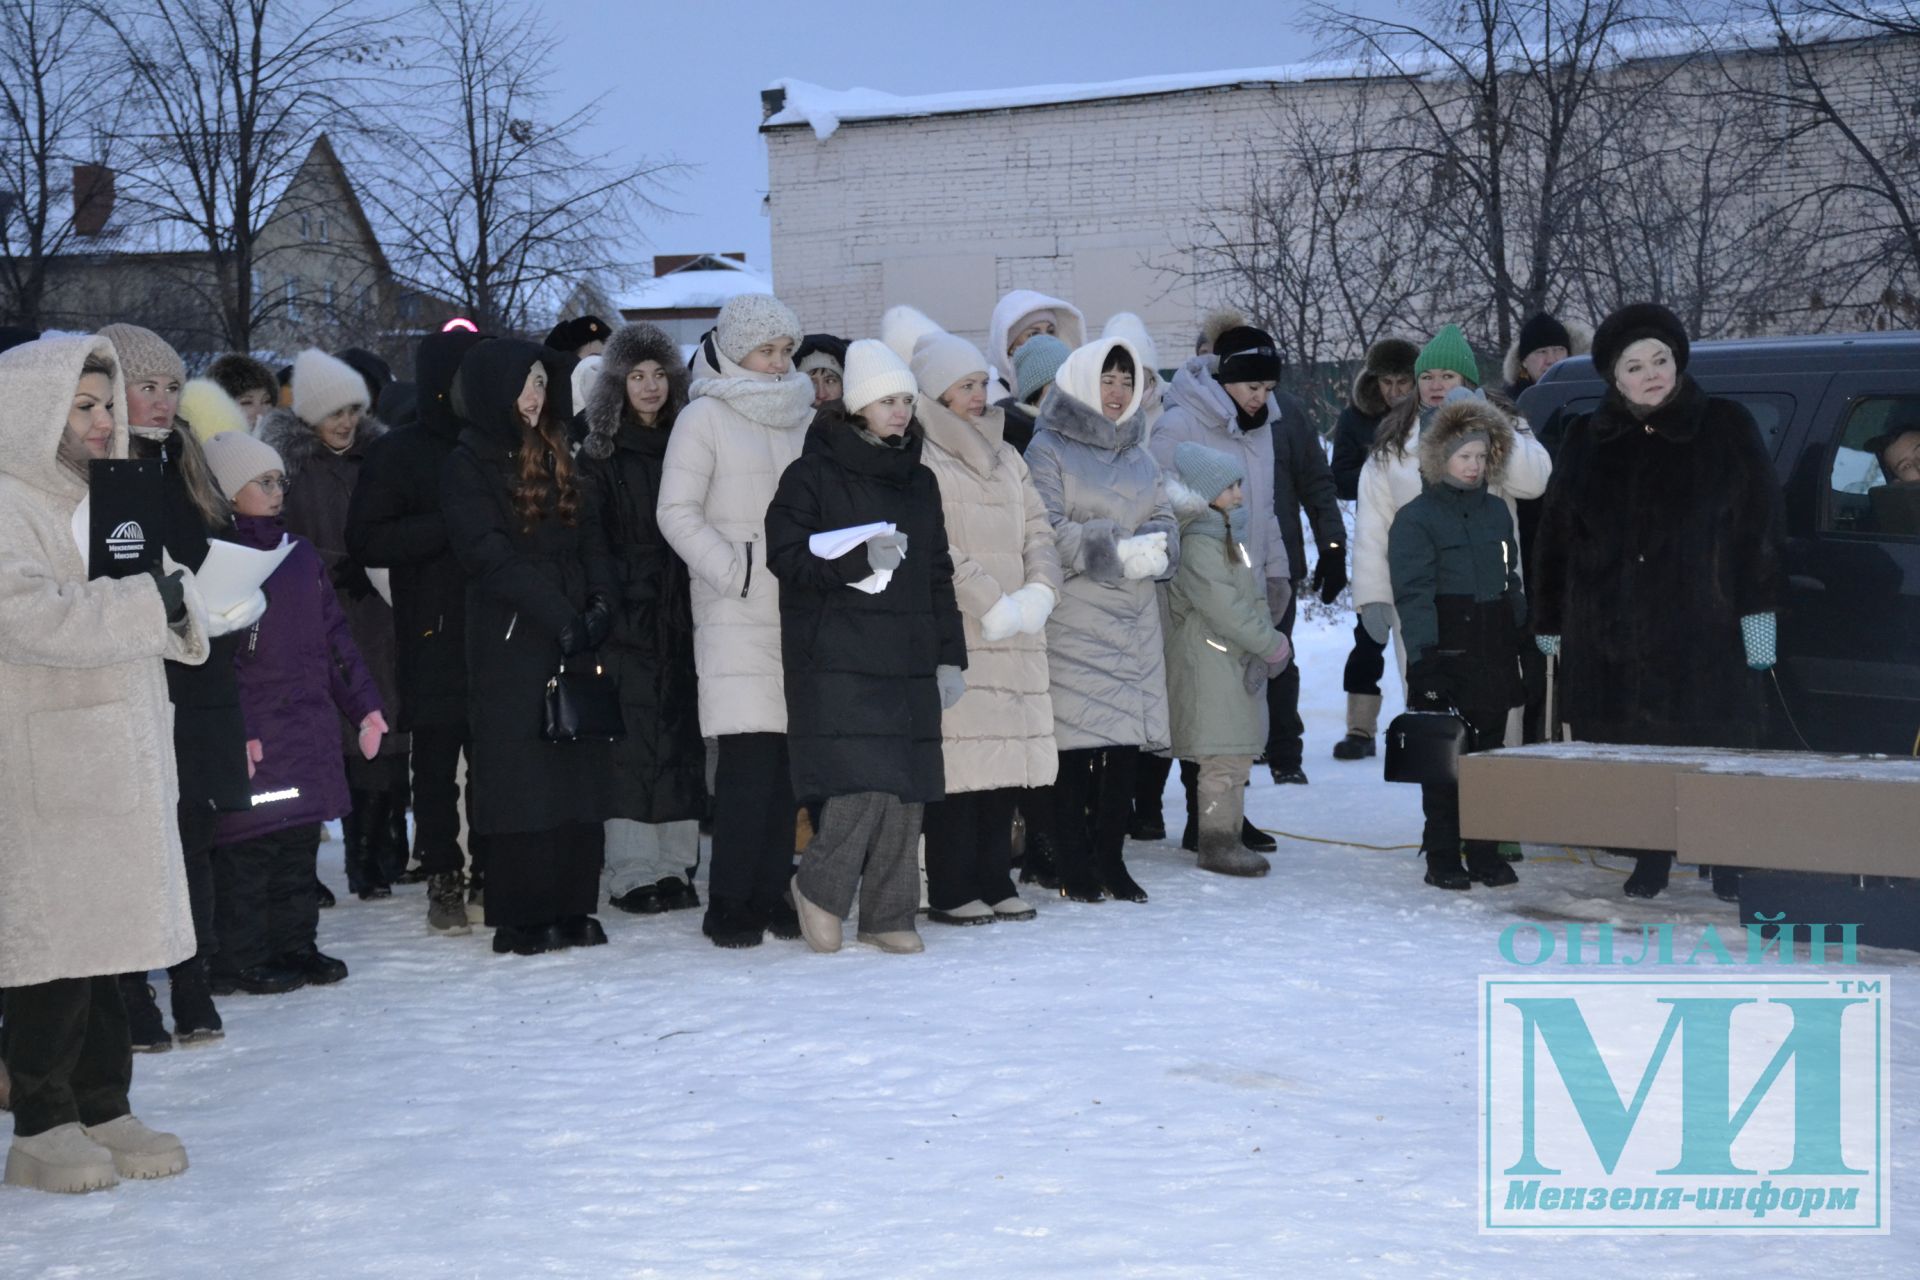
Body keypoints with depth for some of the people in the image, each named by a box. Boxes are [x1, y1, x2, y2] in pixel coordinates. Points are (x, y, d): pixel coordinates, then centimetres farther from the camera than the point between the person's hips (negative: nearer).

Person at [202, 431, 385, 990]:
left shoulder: (301, 555, 15)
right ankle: (239, 960, 6)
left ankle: (295, 945, 23)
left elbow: (335, 639, 19)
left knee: (299, 847, 13)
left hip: (309, 731, 7)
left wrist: (363, 706, 15)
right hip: (253, 738, -7)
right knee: (246, 849, -2)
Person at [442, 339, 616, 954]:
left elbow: (591, 538, 14)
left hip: (576, 642, 6)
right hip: (511, 644, -6)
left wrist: (600, 604, -3)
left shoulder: (556, 458, 17)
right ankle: (521, 920, 1)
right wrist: (561, 617, -17)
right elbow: (491, 556, -12)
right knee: (520, 781, -5)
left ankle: (572, 908, 10)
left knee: (581, 775, 3)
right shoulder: (468, 466, -3)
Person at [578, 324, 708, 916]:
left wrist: (696, 610, 2)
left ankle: (674, 865, 11)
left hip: (679, 616, 4)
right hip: (626, 619, -4)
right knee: (633, 741, -6)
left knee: (682, 738, 4)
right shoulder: (599, 456, 2)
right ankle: (631, 873, -1)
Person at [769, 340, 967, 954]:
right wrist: (862, 560, -21)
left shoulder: (919, 481, 18)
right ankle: (819, 887, 8)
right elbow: (786, 555, -10)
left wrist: (950, 656, 16)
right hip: (839, 659, -6)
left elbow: (938, 574, 21)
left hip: (909, 661, 6)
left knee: (907, 789, 3)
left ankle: (889, 915, 14)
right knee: (864, 783, -15)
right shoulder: (814, 475, -1)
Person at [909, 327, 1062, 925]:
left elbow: (1038, 532, 15)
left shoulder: (1006, 458, 21)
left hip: (1016, 637, 7)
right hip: (952, 634, -7)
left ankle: (993, 880, 15)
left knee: (1010, 753, 6)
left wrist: (1038, 593, -3)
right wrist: (992, 605, -15)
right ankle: (950, 891, -3)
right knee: (960, 758, -10)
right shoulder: (920, 460, -4)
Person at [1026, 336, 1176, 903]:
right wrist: (1119, 554, -15)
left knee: (1125, 739, 6)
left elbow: (1164, 522, 14)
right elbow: (1048, 531, -12)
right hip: (1073, 618, -6)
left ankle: (1111, 859, 14)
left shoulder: (1139, 456, 19)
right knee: (1077, 739, -6)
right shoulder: (1048, 450, -2)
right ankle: (1074, 866, 0)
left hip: (1133, 617, 6)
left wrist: (1154, 549, -9)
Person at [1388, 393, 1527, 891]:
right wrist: (1425, 654, -18)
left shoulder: (1496, 512, 15)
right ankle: (1442, 855, 4)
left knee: (1490, 752, 9)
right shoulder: (1416, 518, -4)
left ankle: (1486, 851, 16)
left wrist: (1524, 640, 15)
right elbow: (1413, 593, -10)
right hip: (1445, 655, -5)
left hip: (1494, 653, 6)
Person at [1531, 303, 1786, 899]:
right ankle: (1651, 861, 15)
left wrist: (1758, 610, -6)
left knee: (1716, 747, -2)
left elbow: (1761, 526, 1)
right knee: (1633, 747, 3)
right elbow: (1555, 537, 14)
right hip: (1610, 635, 3)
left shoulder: (1726, 427, 3)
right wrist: (1551, 624, 13)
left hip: (1703, 631, -2)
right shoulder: (1587, 440, 10)